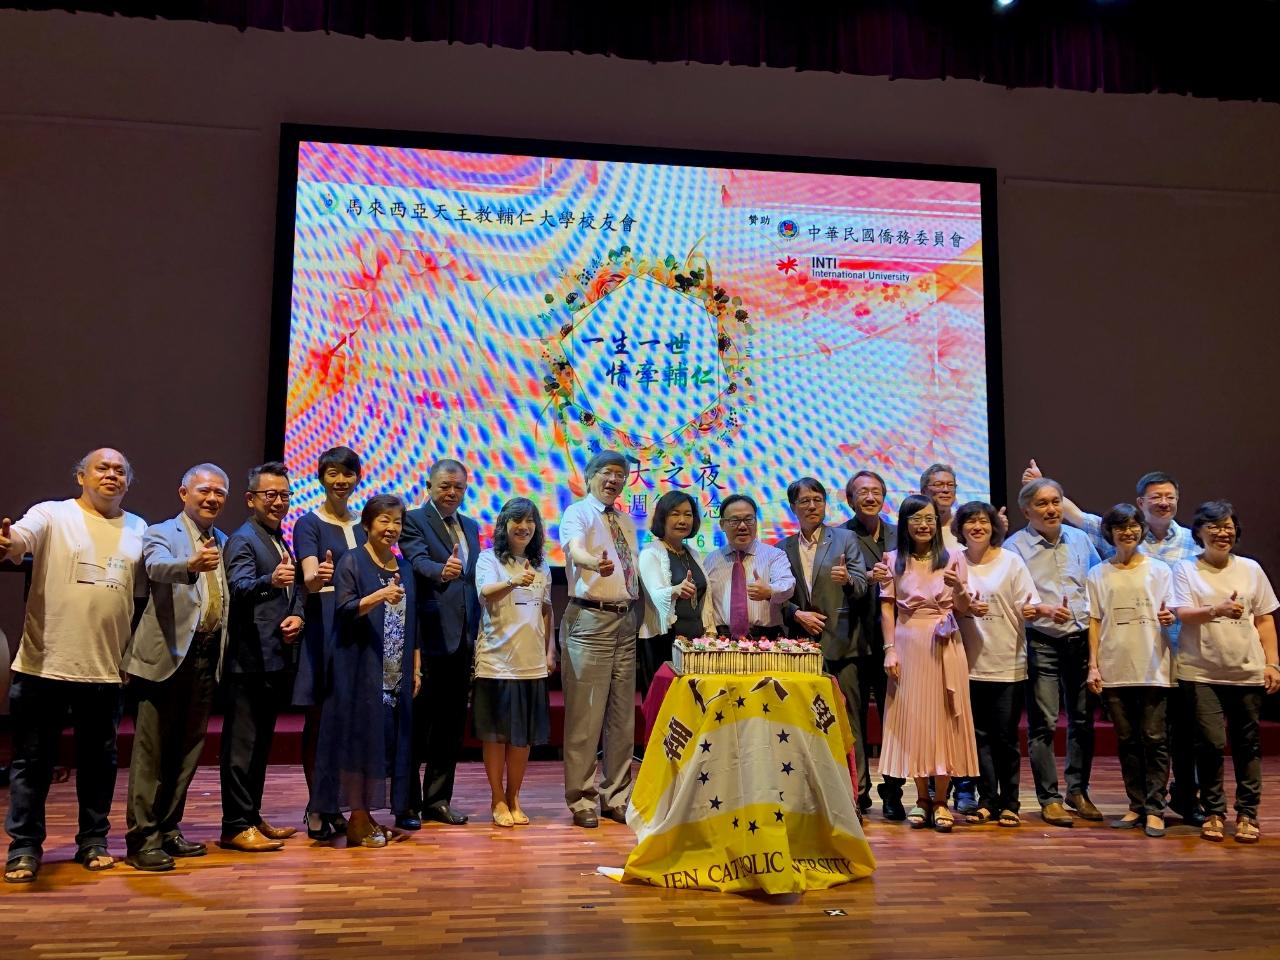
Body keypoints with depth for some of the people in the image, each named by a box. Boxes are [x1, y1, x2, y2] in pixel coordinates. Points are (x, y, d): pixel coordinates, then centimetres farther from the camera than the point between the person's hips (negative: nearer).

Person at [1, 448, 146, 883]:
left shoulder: (138, 530, 10)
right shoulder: (52, 515, -2)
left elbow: (149, 585, 16)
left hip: (106, 668, 3)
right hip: (44, 664, -3)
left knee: (99, 759, 13)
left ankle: (93, 840, 27)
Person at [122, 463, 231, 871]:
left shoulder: (224, 543, 15)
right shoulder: (160, 534, -3)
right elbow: (158, 567, -26)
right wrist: (191, 565, -47)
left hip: (207, 657, 6)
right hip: (167, 655, -6)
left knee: (187, 750, 13)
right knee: (152, 752, -1)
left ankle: (168, 831, 24)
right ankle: (142, 839, 6)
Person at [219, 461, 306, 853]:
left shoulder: (281, 541, 16)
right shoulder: (242, 540, -10)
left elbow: (296, 589, 19)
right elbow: (239, 587, -26)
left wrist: (297, 615, -2)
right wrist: (270, 581, -46)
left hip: (278, 657, 9)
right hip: (251, 658, -9)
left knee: (261, 741, 16)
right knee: (241, 743, -3)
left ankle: (252, 817, 25)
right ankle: (236, 826, 2)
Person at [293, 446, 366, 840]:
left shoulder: (363, 524, 14)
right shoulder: (308, 523, -2)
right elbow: (309, 579, -17)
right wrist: (318, 576, -39)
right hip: (323, 625, -5)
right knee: (318, 718, 0)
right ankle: (316, 806, 7)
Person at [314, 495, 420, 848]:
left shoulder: (402, 567, 15)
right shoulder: (351, 562, -2)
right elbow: (343, 609, -13)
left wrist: (416, 668, 12)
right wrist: (377, 597, -29)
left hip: (396, 675, 6)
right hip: (362, 671, -6)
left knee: (389, 743, 6)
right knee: (361, 740, -5)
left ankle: (368, 817, 15)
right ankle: (357, 821, 3)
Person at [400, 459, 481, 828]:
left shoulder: (471, 527, 16)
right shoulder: (413, 520, -3)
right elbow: (419, 562, -21)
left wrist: (476, 632, 12)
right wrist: (441, 571, -43)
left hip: (463, 640, 6)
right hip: (428, 638, -6)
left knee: (452, 724, 12)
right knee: (417, 724, 2)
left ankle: (438, 800, 23)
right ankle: (408, 804, 12)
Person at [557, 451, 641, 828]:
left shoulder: (626, 521, 17)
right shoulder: (577, 514, -5)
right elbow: (574, 549, -27)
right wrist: (595, 563, -48)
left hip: (626, 620, 7)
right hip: (590, 621, -7)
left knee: (622, 716, 12)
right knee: (585, 716, -2)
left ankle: (616, 798, 23)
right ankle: (581, 801, 9)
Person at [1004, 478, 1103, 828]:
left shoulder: (1080, 540, 12)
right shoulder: (1015, 547, -2)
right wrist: (1045, 610, -20)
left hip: (1082, 639, 4)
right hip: (1041, 643, -4)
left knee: (1082, 719, 10)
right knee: (1043, 723, -4)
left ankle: (1078, 790, 24)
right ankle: (1049, 798, 6)